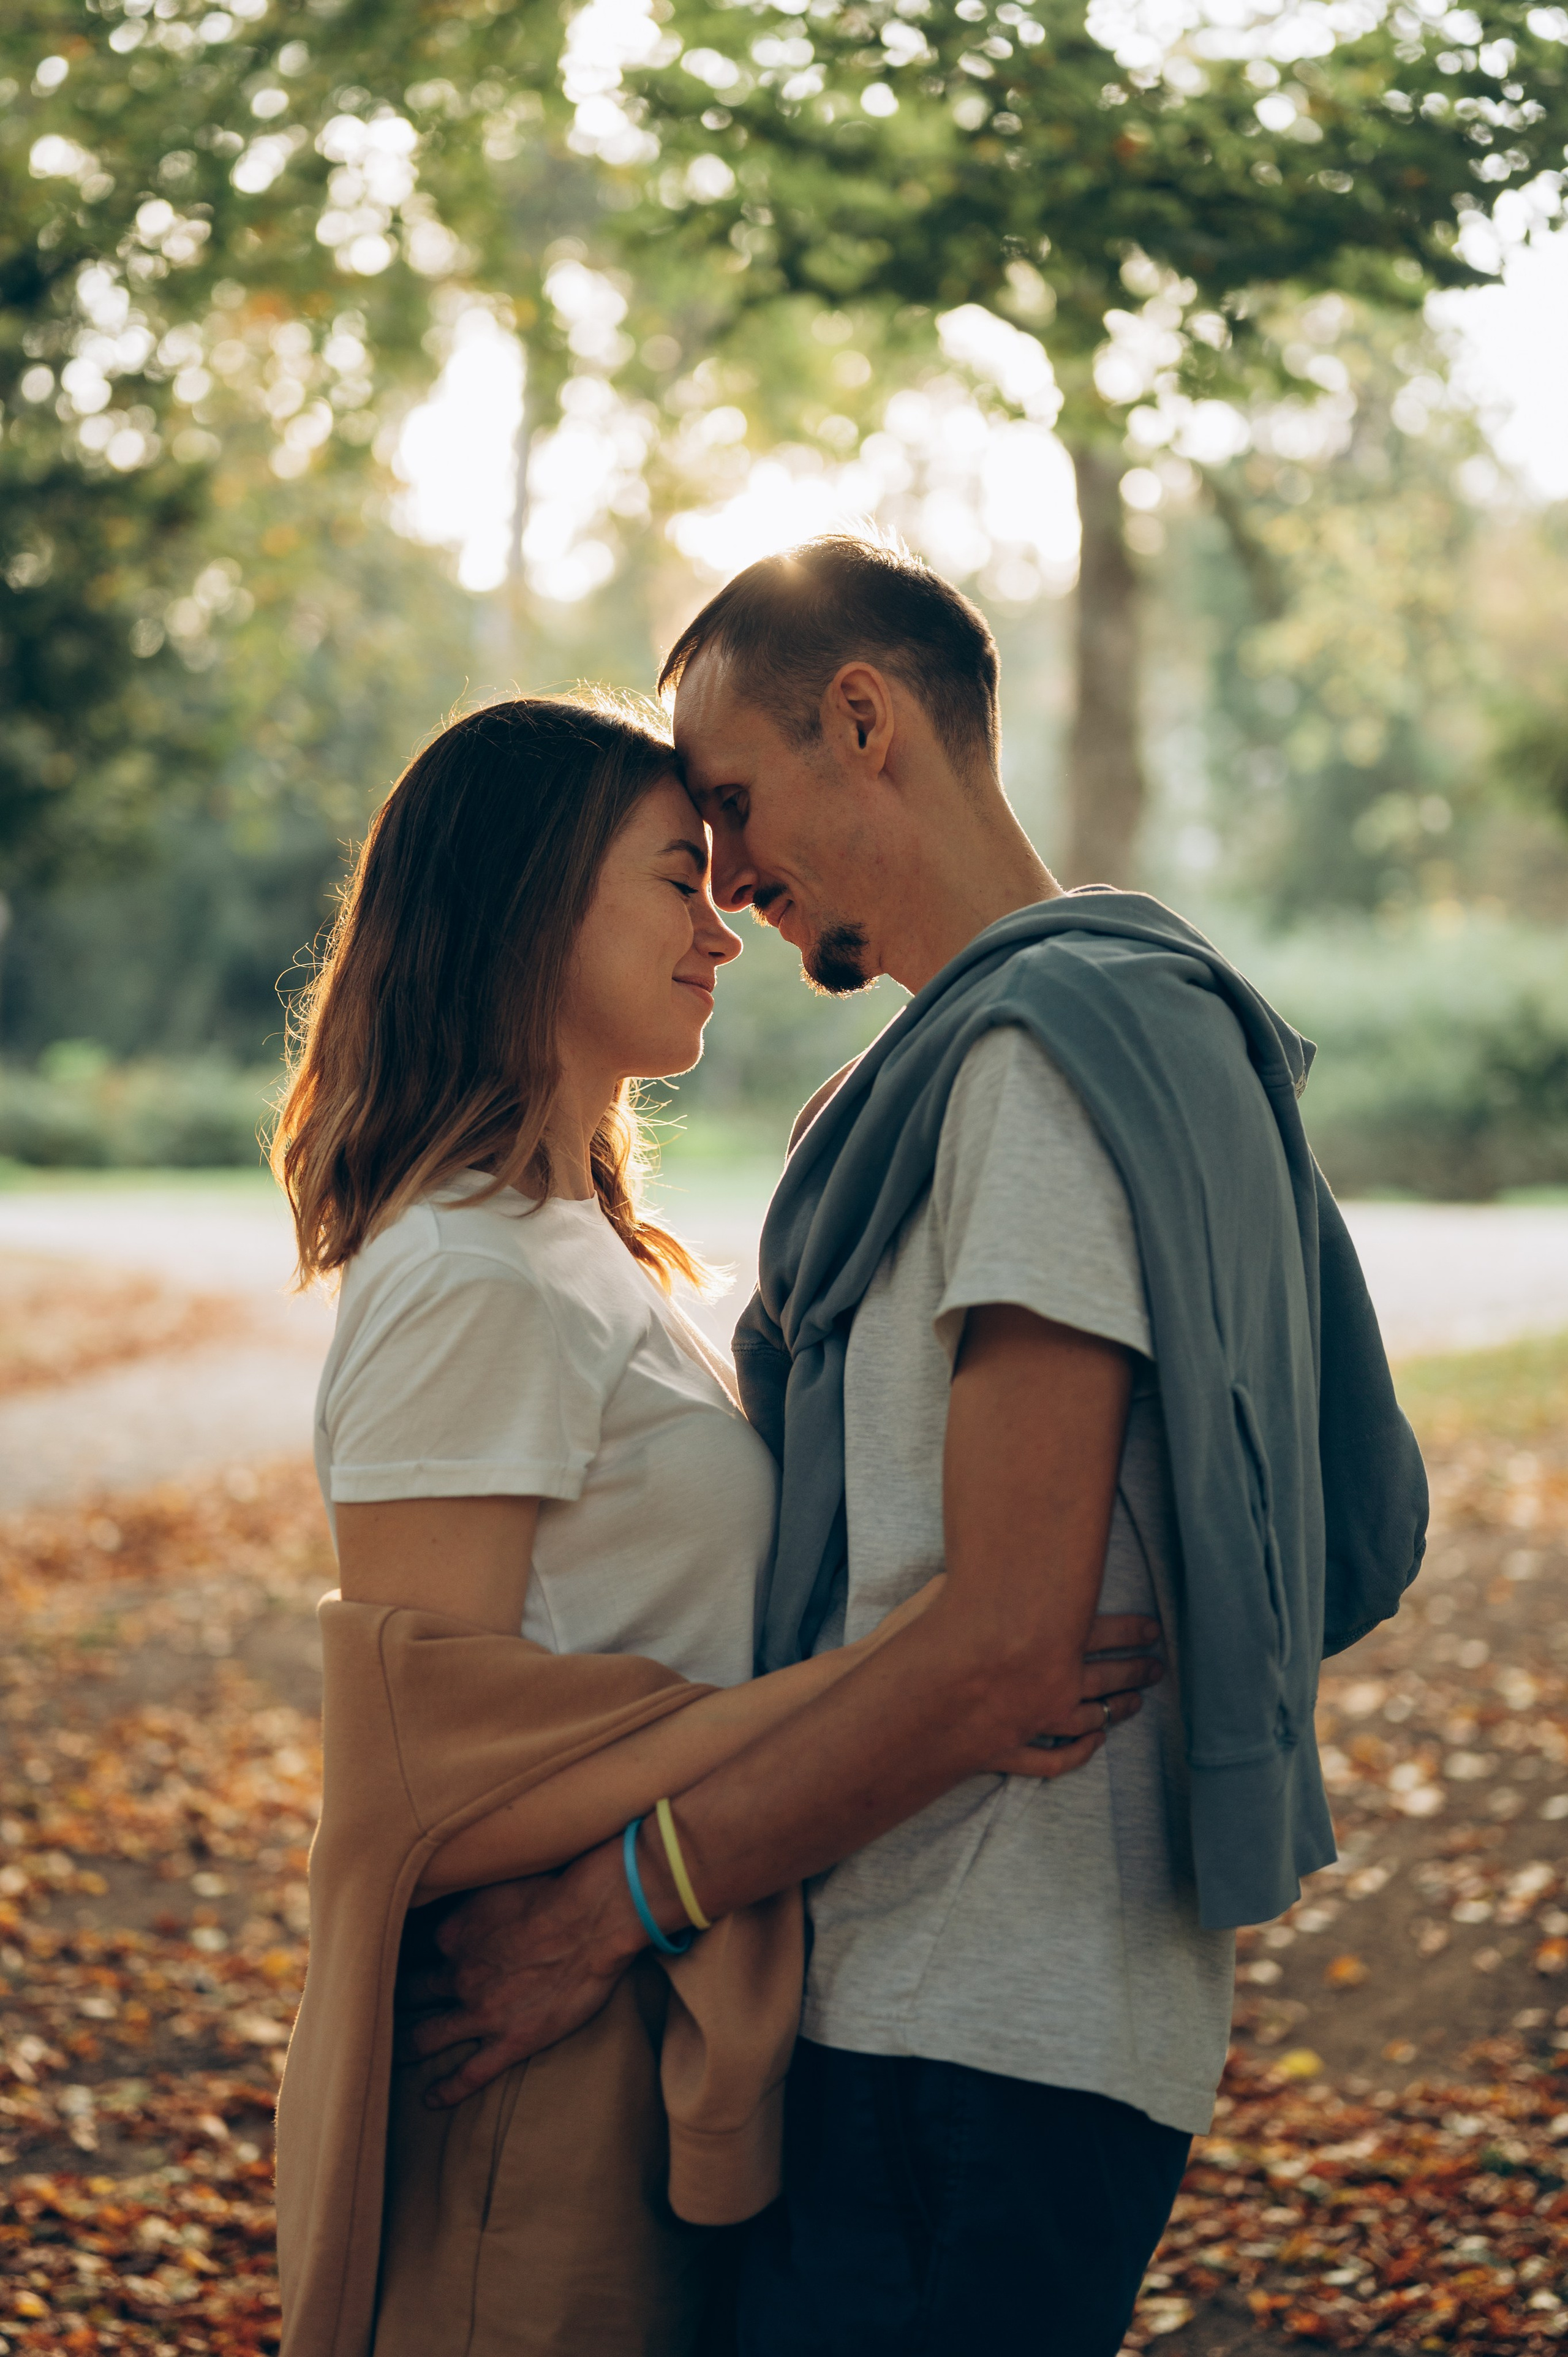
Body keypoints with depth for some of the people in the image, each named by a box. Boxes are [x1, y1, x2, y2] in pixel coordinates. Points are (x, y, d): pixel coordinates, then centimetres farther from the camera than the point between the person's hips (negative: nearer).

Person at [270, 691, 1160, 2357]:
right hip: (537, 2109, -9)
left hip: (657, 2069, 9)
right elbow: (427, 1795, -23)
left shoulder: (576, 1253, 13)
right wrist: (910, 1712, -26)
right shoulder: (467, 1286, -18)